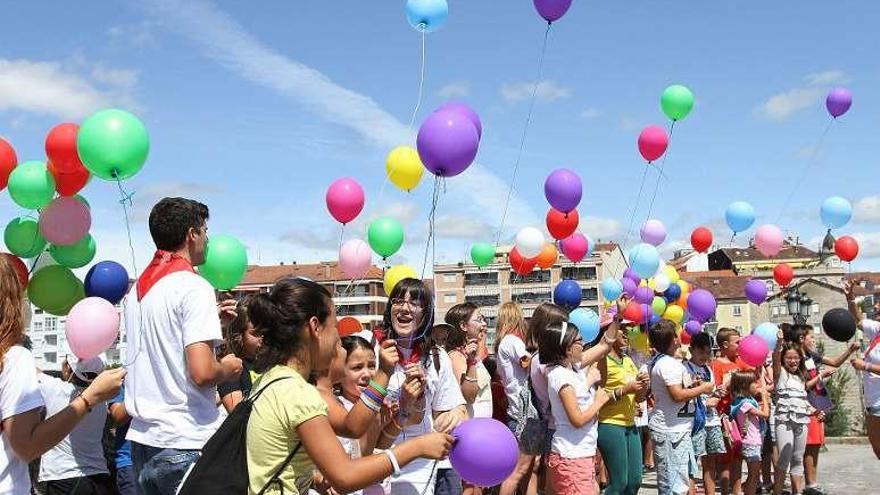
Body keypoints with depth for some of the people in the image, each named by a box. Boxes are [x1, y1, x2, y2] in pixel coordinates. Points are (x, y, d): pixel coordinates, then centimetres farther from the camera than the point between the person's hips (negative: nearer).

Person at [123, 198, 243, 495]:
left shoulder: (137, 289, 12)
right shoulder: (194, 287, -13)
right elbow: (202, 372, -22)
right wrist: (228, 369, -1)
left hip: (143, 438, 8)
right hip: (185, 444, -8)